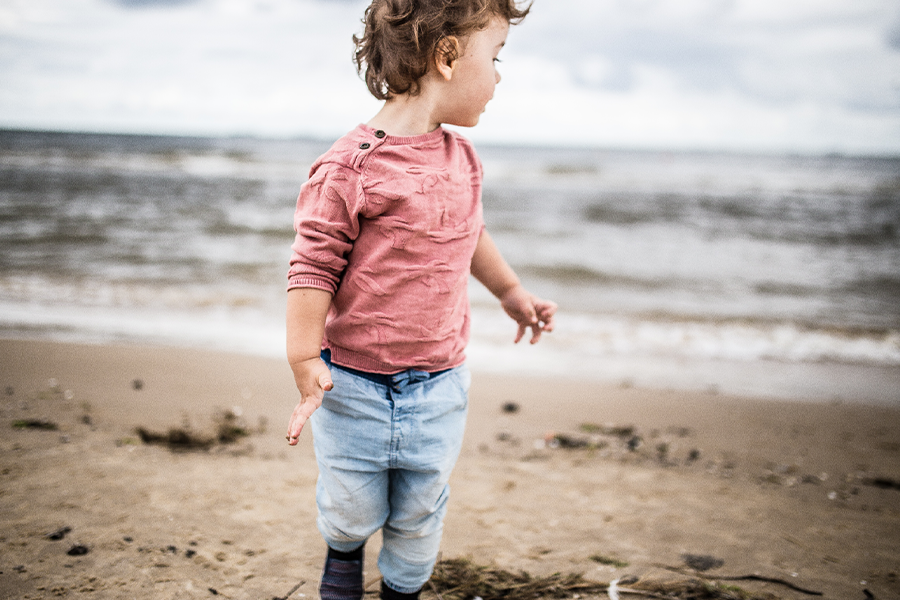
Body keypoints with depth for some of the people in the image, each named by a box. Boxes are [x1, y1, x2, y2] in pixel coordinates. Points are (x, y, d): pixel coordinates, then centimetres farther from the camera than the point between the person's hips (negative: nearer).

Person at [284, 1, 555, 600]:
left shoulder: (461, 156, 2)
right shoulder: (350, 167, -20)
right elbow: (312, 269, -16)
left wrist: (512, 291, 32)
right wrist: (306, 364, -17)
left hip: (438, 389, 5)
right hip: (355, 388, -4)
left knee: (419, 516, 15)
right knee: (353, 511, 14)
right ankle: (344, 548, 50)